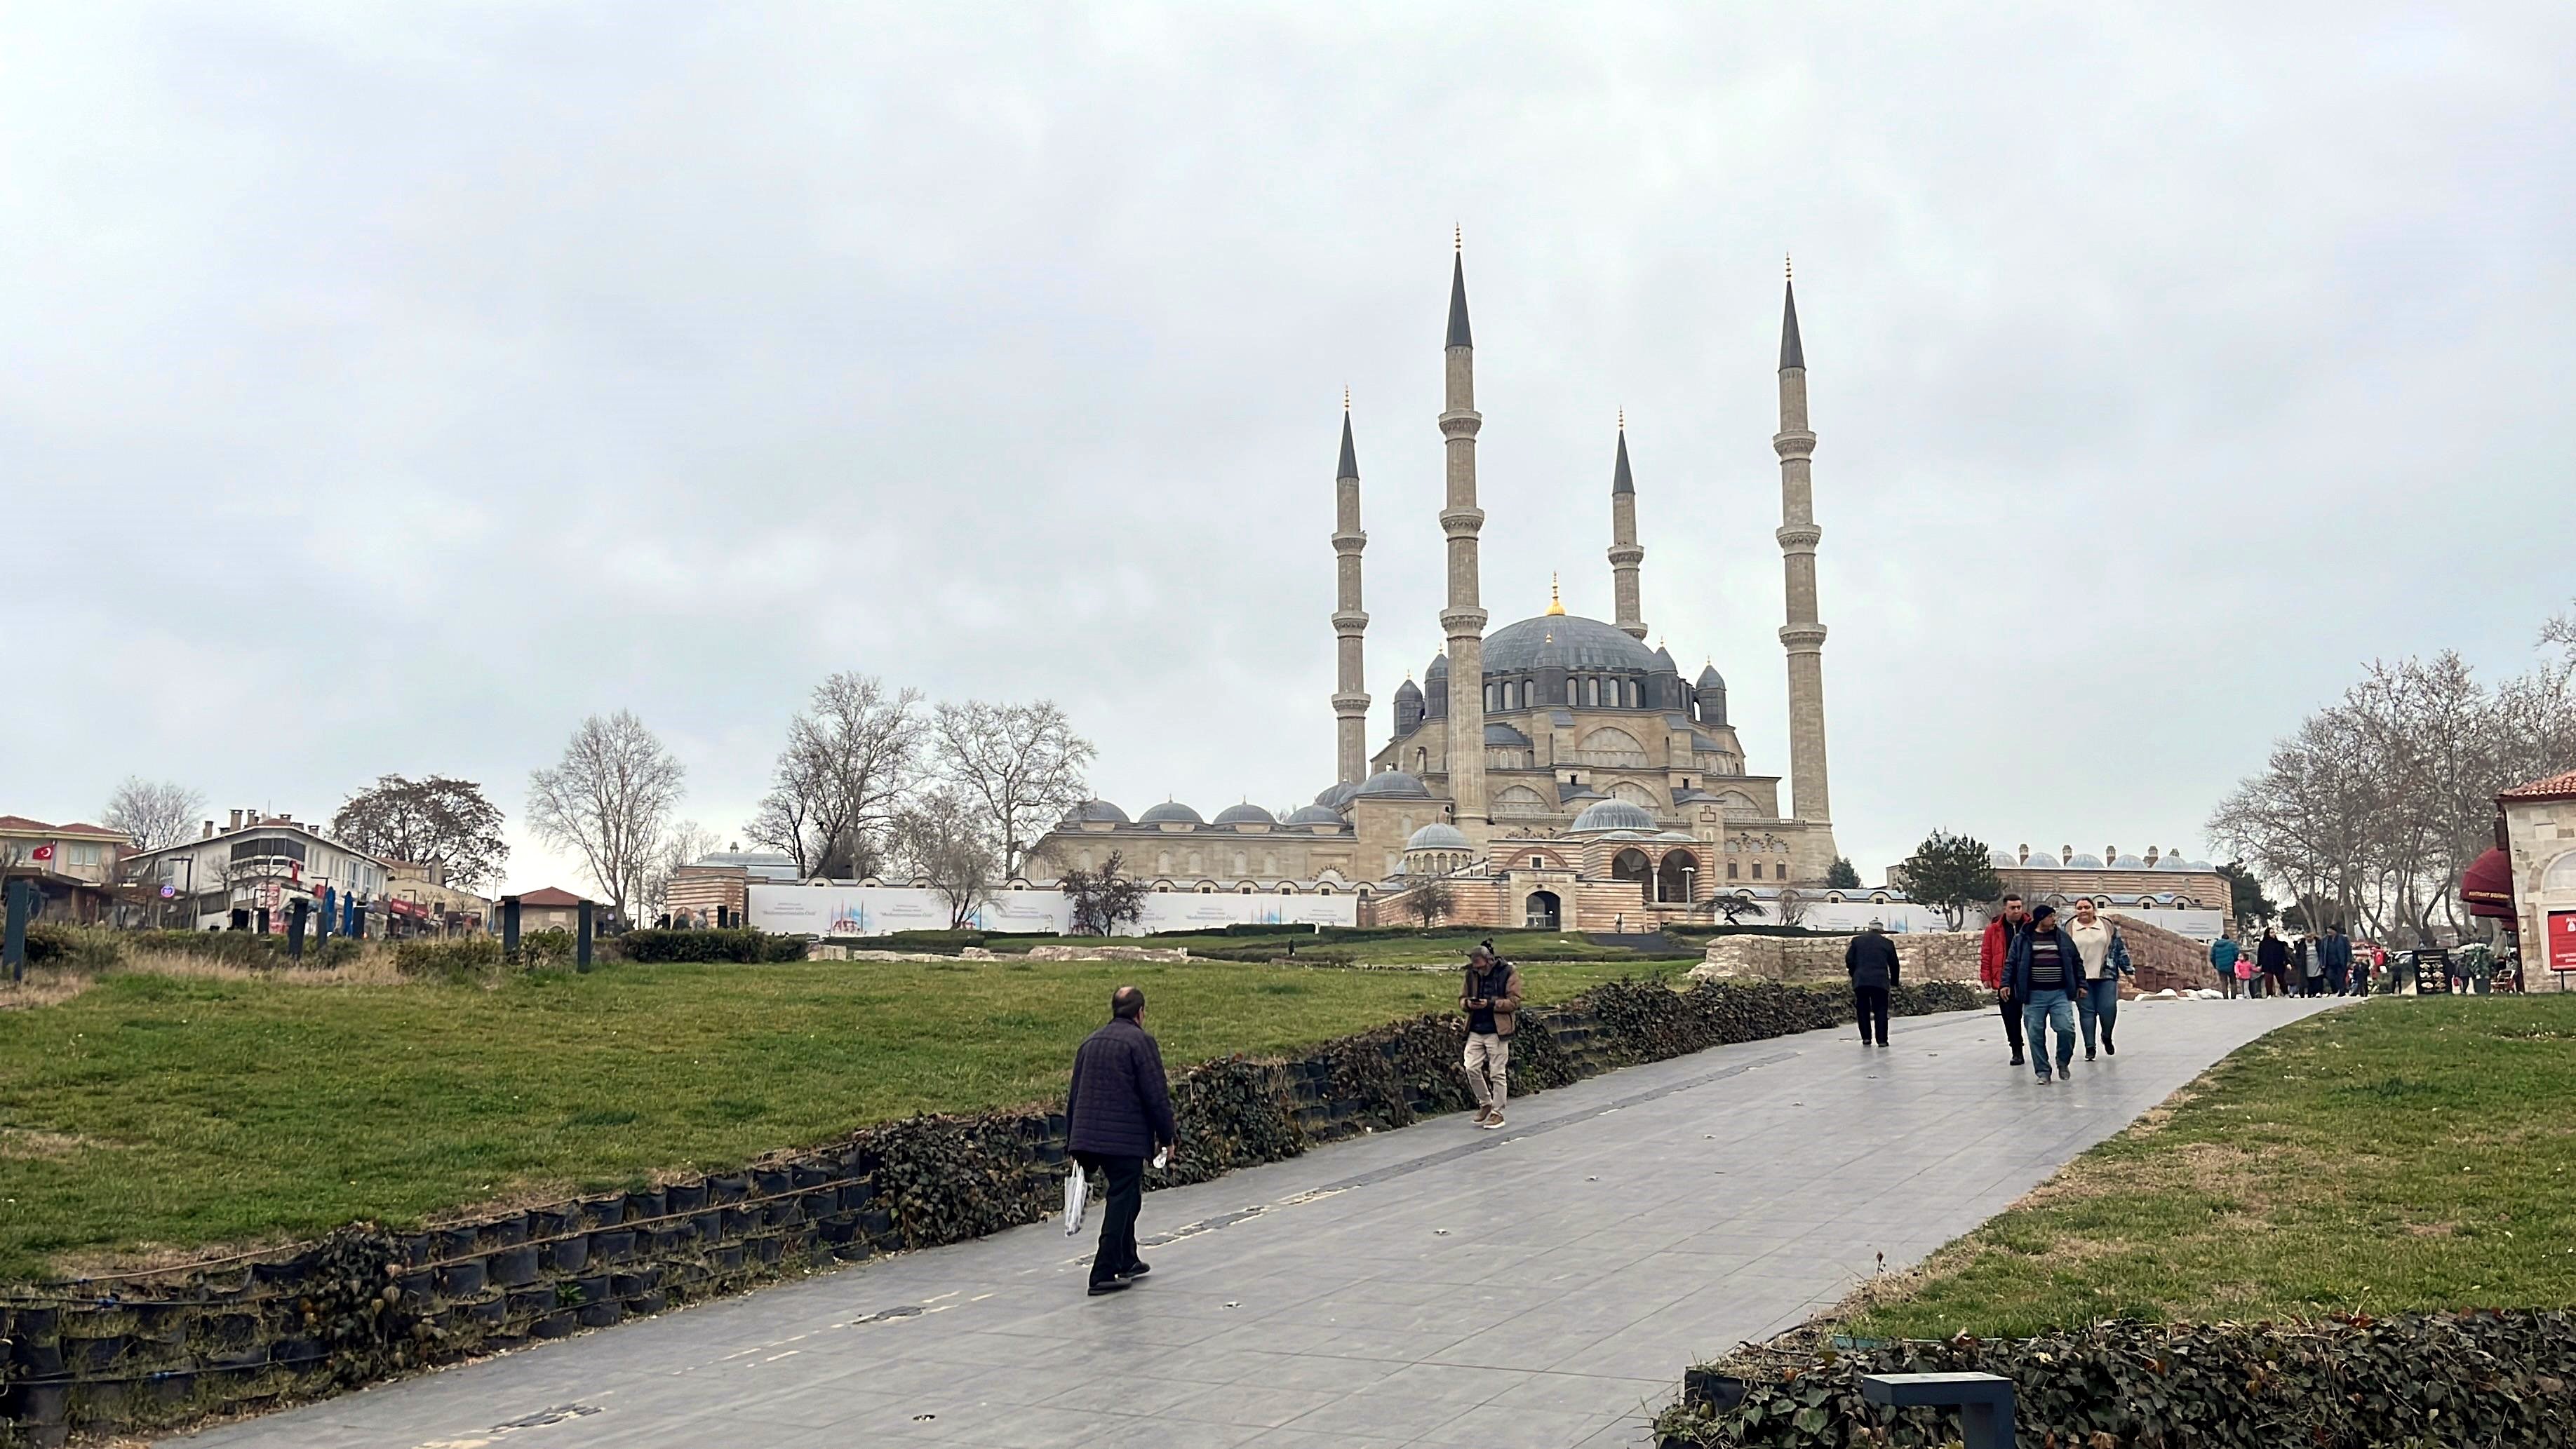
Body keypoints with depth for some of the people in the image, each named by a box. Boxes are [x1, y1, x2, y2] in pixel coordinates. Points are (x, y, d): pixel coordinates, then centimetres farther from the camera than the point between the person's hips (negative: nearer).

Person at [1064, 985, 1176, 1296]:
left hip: (1089, 1137, 7)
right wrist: (1167, 1135, -1)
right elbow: (1157, 1095, -11)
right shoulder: (1140, 1042, -8)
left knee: (1124, 1197, 22)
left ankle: (1127, 1262, 31)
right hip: (1126, 1139, -7)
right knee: (1122, 1201, -1)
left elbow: (1075, 1095, 18)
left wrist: (1074, 1141, 23)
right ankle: (1104, 1274, -3)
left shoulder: (1091, 1042, 15)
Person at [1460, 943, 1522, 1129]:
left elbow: (1513, 1002, -9)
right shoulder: (1472, 974, 10)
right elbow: (1462, 998, 16)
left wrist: (1490, 1003, -21)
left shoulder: (1508, 974, -5)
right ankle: (1485, 1103, 19)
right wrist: (1468, 1003, -8)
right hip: (1475, 1030, 5)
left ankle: (1497, 1113, 10)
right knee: (1471, 1068, -2)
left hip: (1497, 1030, -5)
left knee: (1498, 1073, 0)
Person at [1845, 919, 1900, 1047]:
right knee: (1880, 1011, 4)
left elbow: (1849, 960, 6)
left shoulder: (1857, 941, 10)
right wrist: (1894, 982, 21)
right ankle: (1882, 1040, -2)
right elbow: (1894, 964, 10)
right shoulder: (1887, 943, 9)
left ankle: (1866, 1038, 8)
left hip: (1860, 981, 1)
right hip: (1880, 981, -1)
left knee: (1863, 1009, 12)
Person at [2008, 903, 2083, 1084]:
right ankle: (2043, 1072, 11)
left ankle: (2063, 1062, 16)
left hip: (2060, 994, 1)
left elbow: (2077, 963, 16)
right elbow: (2012, 964, 6)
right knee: (2036, 1035, 0)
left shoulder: (2063, 938, 11)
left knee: (2066, 1029, -9)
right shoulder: (2022, 940, 5)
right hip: (2034, 996, -1)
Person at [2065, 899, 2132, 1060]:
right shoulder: (2069, 930, 5)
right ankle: (2090, 1048, 6)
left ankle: (2107, 1037, 23)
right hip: (2082, 979, -1)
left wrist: (2127, 970, 8)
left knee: (2108, 1009, -6)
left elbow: (2120, 949, 12)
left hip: (2106, 976, 1)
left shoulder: (2107, 926, 9)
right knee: (2087, 1012, 0)